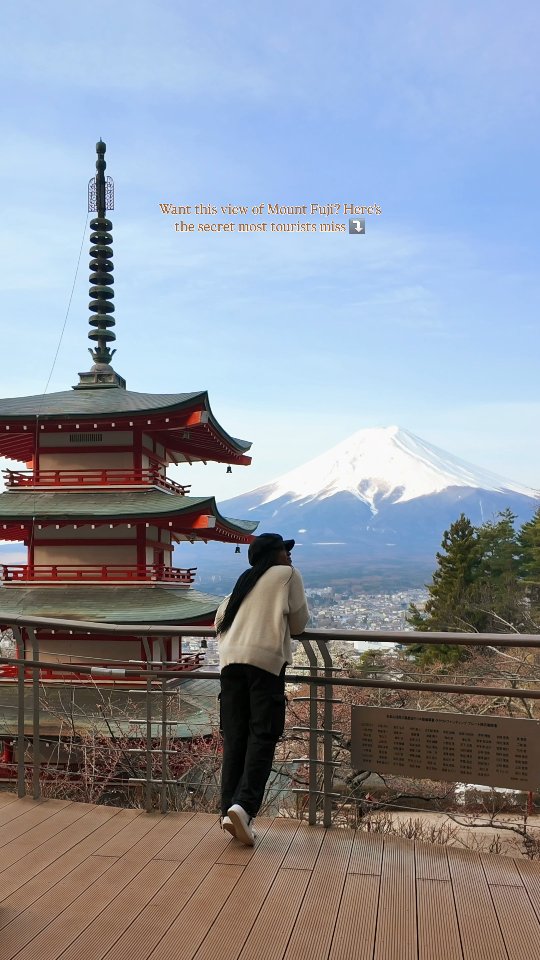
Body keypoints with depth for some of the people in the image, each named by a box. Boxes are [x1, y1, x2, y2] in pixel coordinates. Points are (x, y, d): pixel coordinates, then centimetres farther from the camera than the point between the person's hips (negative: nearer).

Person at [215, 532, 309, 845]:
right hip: (265, 658, -5)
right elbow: (299, 623, 11)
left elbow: (221, 618, 22)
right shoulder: (288, 575, 11)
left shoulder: (244, 580, 26)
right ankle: (244, 805, -18)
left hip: (230, 658, 5)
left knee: (234, 736, 7)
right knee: (263, 735, -4)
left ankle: (230, 809, 4)